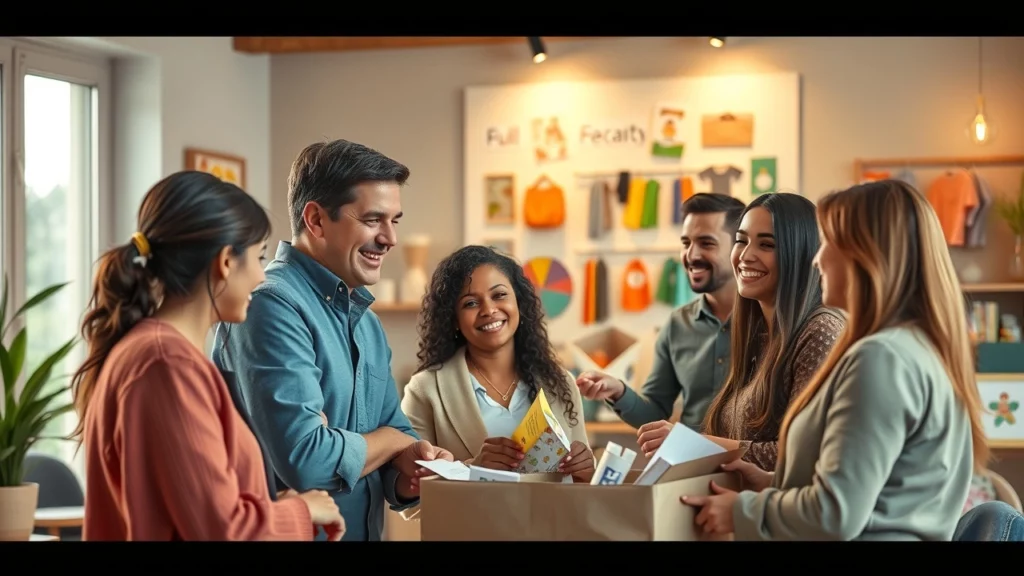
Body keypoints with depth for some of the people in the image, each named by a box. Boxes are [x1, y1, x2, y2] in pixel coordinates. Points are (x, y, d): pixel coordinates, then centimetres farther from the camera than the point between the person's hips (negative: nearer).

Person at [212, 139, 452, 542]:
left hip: (365, 531, 8)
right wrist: (392, 440, -11)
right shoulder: (271, 305, -20)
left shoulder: (368, 323, 8)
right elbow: (306, 460, -29)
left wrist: (413, 473, -14)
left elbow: (394, 446, 9)